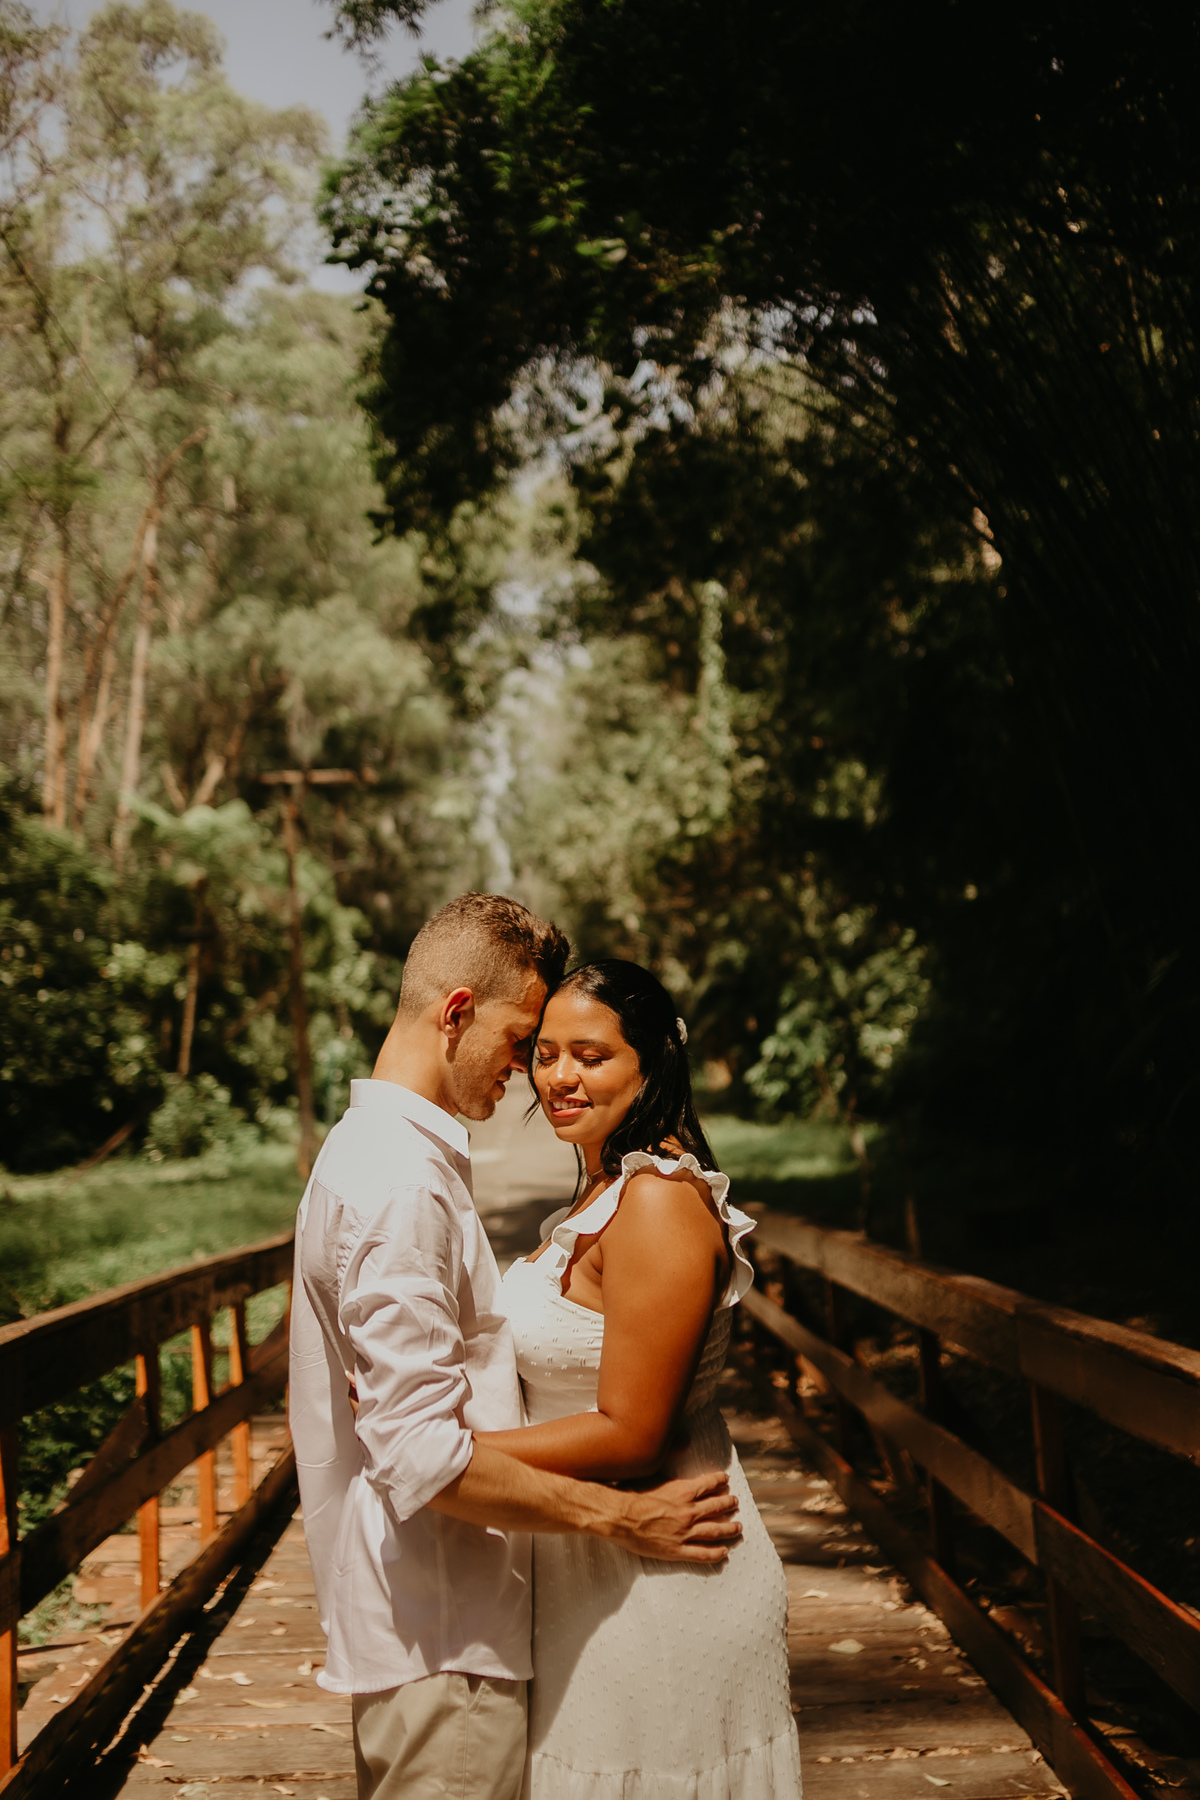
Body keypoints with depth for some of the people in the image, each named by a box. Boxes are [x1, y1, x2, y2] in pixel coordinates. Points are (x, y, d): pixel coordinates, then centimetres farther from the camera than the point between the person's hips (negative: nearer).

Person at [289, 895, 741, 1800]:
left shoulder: (373, 1150, 14)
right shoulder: (399, 1184, -20)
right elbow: (422, 1456, -25)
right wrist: (620, 1515, -19)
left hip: (430, 1623, 10)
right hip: (442, 1646, -10)